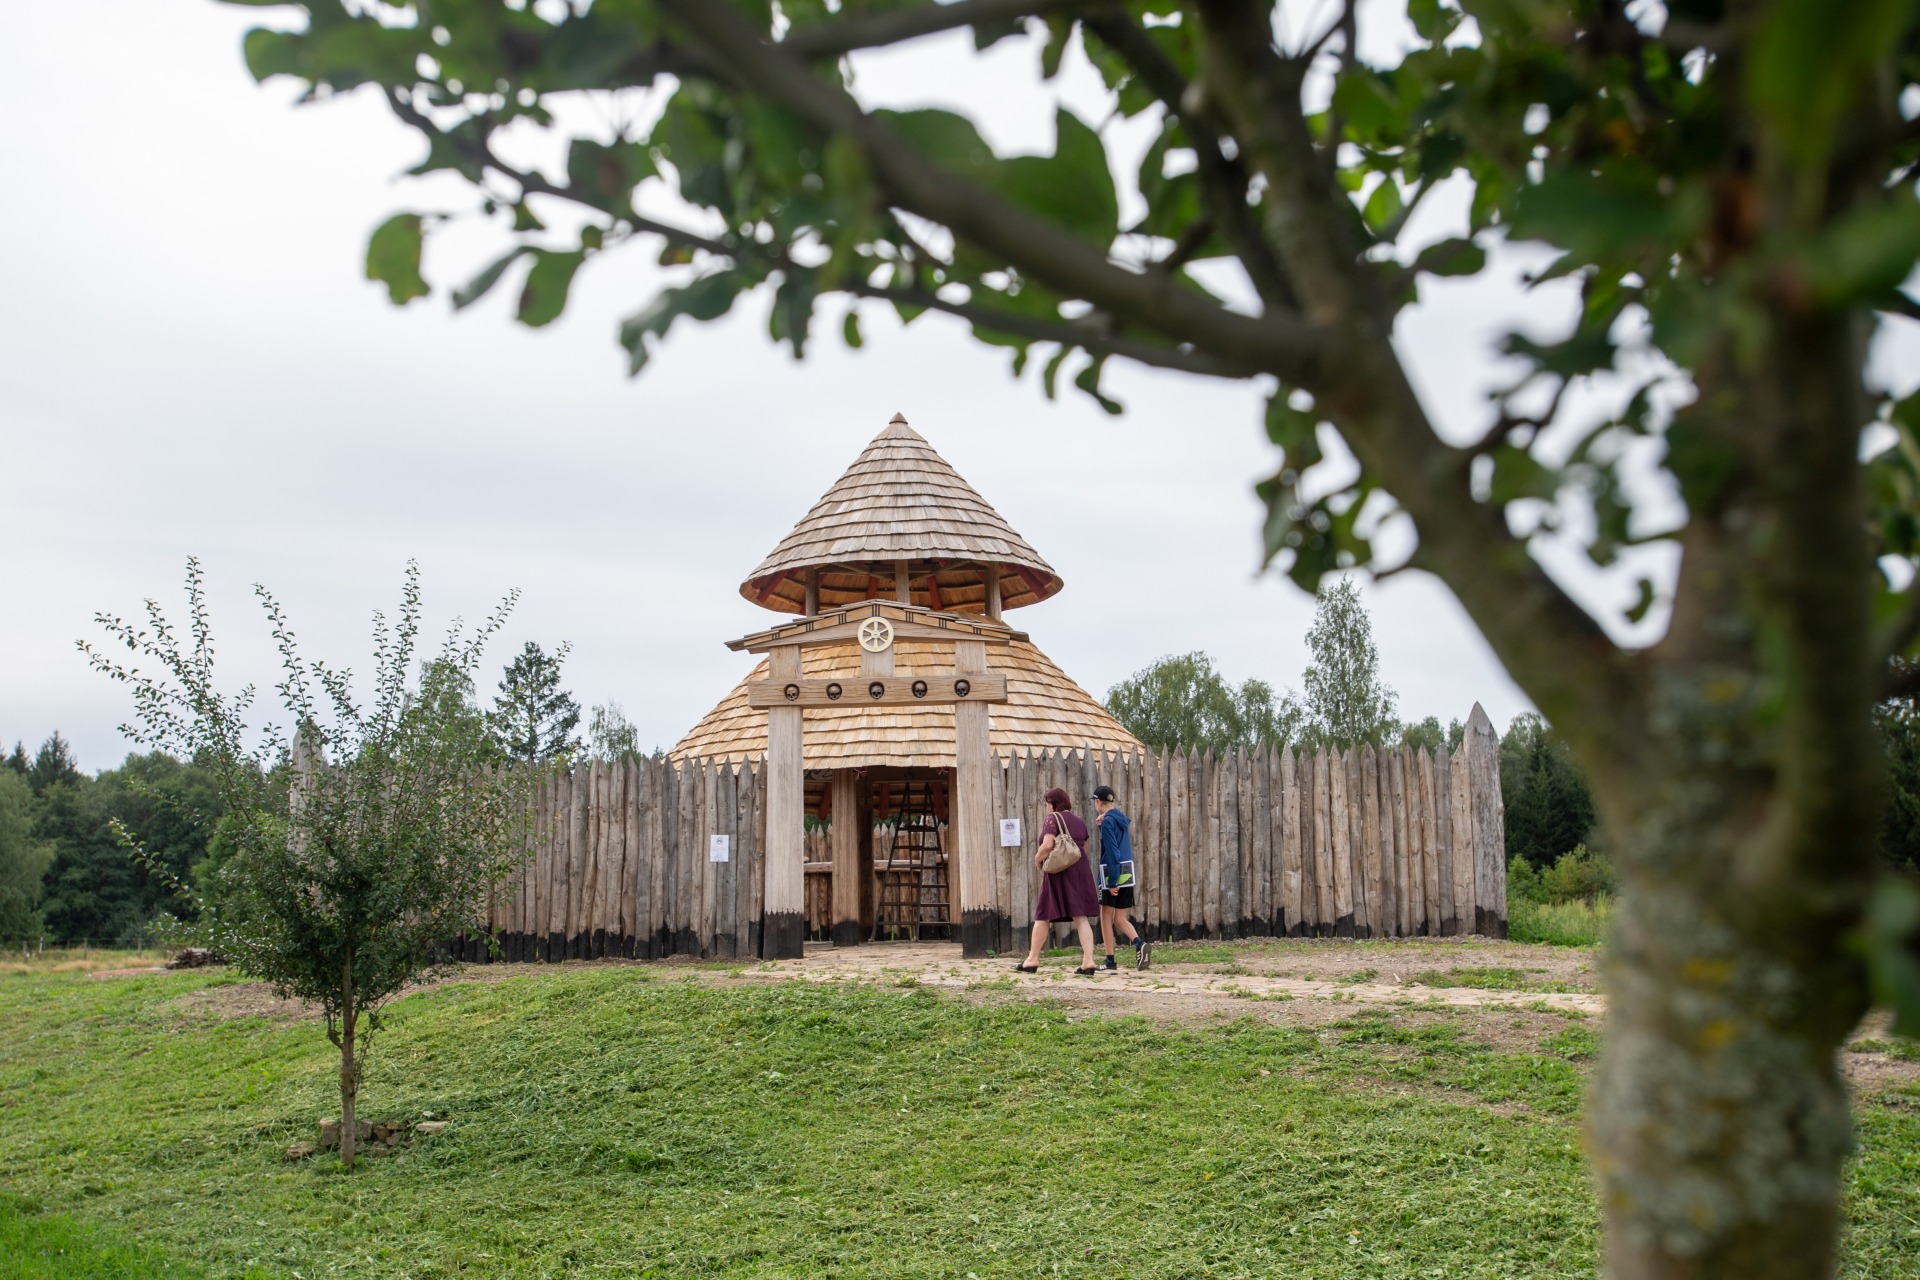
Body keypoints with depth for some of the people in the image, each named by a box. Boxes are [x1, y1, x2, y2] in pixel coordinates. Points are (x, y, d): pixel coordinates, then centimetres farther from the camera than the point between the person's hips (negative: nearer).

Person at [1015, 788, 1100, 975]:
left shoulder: (1052, 819, -8)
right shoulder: (1079, 821, 13)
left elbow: (1047, 845, -20)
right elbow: (1085, 849, 17)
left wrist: (1037, 858, -3)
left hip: (1058, 874, -6)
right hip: (1080, 871, 6)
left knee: (1043, 916, 7)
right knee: (1081, 917, 1)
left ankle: (1032, 960, 14)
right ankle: (1088, 961, -10)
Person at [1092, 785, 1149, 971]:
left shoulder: (1107, 821, -11)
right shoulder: (1122, 819, 13)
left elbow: (1111, 852, -17)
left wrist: (1112, 881, -17)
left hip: (1112, 873, -7)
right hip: (1128, 874, 7)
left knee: (1106, 916, 5)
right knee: (1120, 918, 10)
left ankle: (1110, 962, 6)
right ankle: (1139, 943, -16)